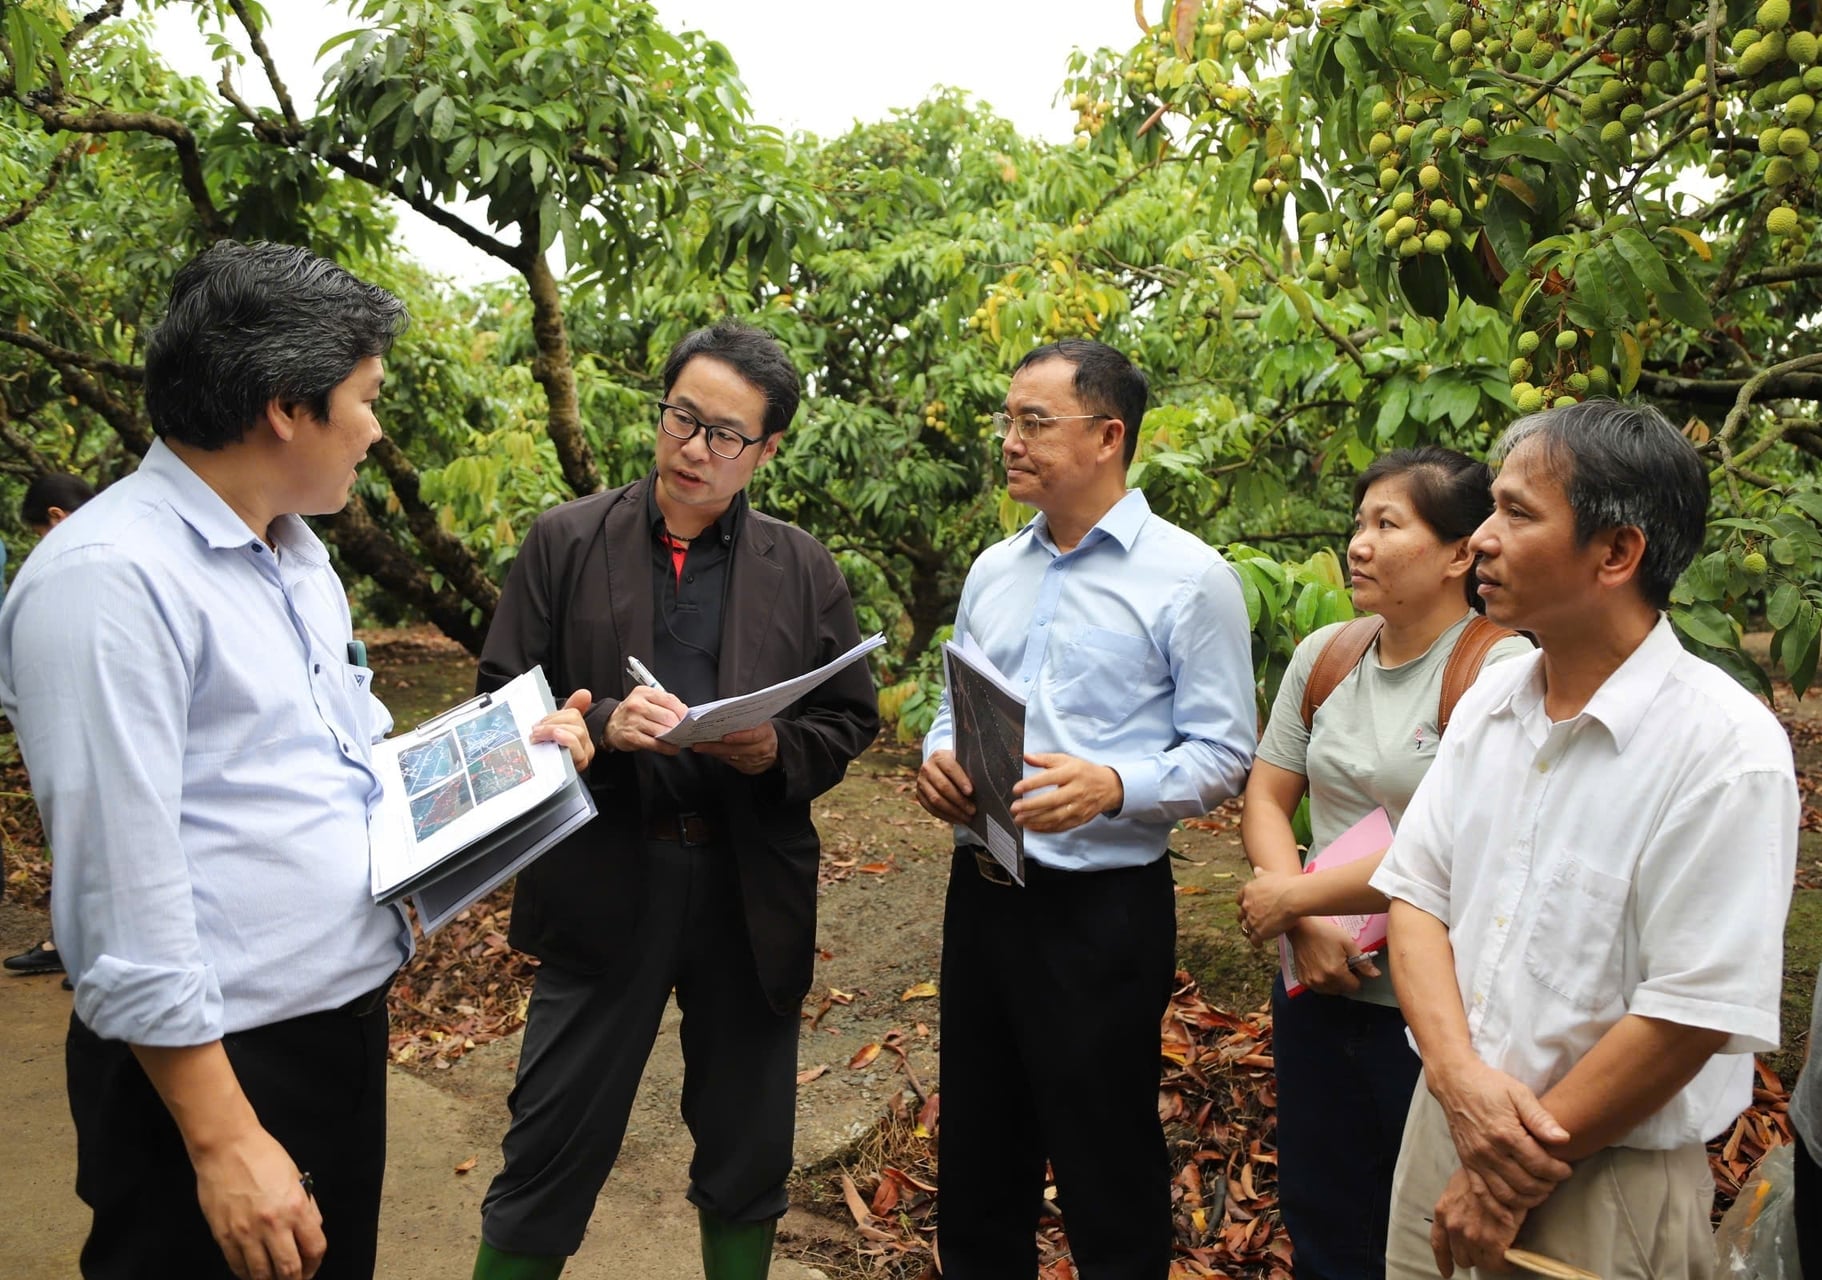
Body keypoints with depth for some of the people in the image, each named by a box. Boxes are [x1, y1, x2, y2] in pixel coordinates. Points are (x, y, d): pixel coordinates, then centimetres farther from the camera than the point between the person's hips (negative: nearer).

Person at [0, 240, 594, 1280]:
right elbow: (125, 899, -23)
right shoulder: (108, 579, -20)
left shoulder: (299, 554, 9)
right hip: (218, 1064, -9)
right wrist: (224, 1142, -20)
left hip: (349, 1021, 9)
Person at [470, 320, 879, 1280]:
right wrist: (603, 727, -18)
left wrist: (777, 751, -14)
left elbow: (851, 718, 7)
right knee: (551, 1149, 8)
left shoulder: (803, 570, 5)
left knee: (748, 1153, 16)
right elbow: (501, 699, 0)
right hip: (604, 883, -1)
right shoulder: (565, 542, 1)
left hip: (752, 888, 2)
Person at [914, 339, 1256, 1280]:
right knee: (976, 1151, 20)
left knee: (1107, 1176, 9)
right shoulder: (992, 572, 10)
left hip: (1101, 908, -6)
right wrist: (939, 762, -4)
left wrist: (1111, 786, -27)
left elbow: (1221, 756, -11)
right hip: (982, 889, 6)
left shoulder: (1189, 577, -9)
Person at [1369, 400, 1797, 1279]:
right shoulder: (1488, 701, 0)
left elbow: (1690, 1017, -20)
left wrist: (1514, 1184, -13)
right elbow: (1416, 893, 1)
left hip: (1605, 1179, -5)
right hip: (1444, 1124, 5)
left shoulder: (1725, 748, -19)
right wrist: (1459, 1074, -15)